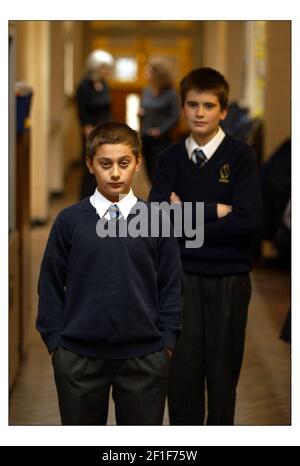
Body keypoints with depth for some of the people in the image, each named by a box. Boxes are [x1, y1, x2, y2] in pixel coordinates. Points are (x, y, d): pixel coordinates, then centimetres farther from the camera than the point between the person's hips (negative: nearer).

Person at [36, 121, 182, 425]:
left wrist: (167, 341, 0)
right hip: (79, 355, 0)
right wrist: (53, 340, 0)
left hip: (144, 356, 0)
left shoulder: (156, 219, -1)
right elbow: (51, 285, 4)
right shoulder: (70, 220, -2)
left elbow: (171, 284, 4)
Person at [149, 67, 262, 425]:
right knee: (182, 366, 4)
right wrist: (214, 210, -12)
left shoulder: (241, 156, -4)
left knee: (223, 366, 7)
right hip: (182, 275, 2)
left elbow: (248, 219, -15)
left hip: (229, 277, -2)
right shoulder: (170, 159, 4)